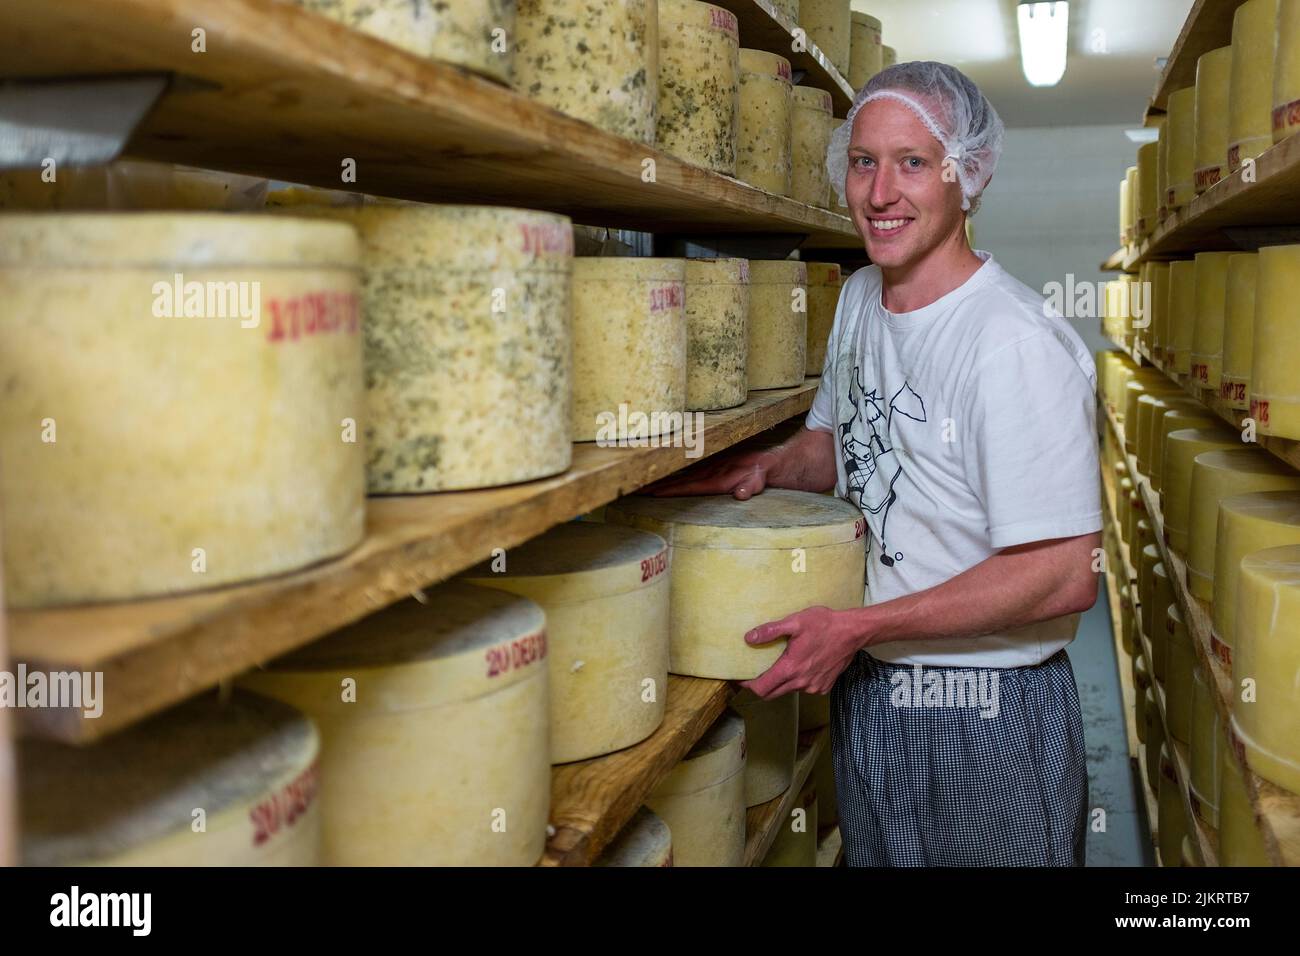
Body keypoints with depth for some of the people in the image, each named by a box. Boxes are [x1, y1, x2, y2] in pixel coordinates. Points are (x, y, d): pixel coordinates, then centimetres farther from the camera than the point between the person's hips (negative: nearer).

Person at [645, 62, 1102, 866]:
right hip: (864, 694, 7)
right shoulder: (859, 296, 4)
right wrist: (768, 466, -3)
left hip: (986, 717, -7)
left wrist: (859, 626, -22)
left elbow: (1065, 576, -24)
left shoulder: (1015, 342, -22)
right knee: (870, 855, 22)